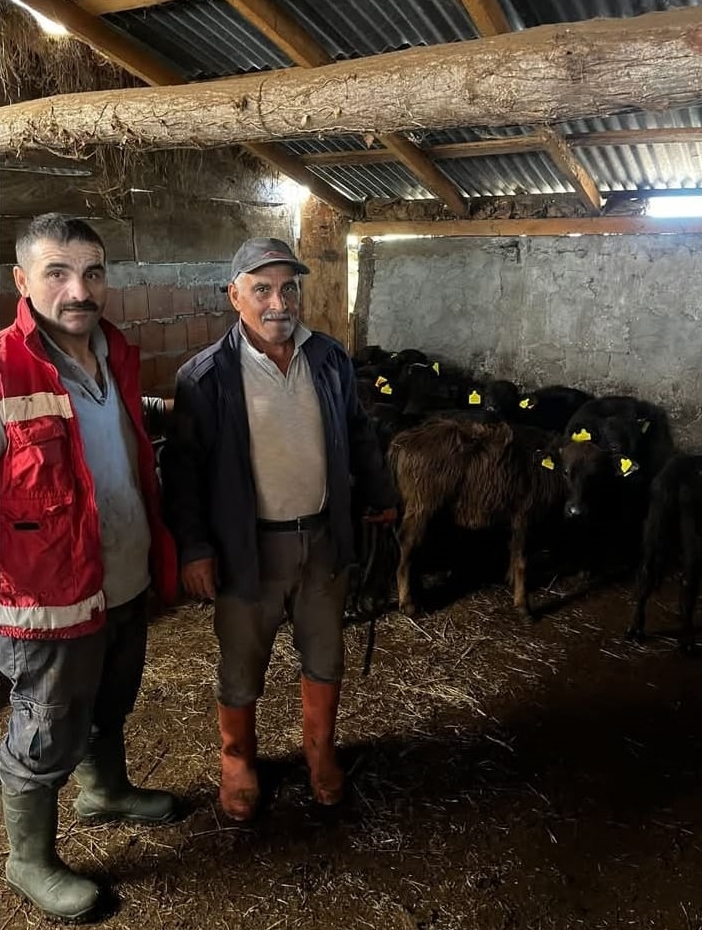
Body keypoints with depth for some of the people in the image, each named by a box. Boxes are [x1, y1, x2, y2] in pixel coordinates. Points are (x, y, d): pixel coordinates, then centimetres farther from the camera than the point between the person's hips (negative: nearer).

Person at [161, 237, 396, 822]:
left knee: (325, 656, 18)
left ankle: (320, 748, 42)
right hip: (249, 546, -3)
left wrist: (381, 497, 19)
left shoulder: (330, 359, -1)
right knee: (242, 667, 14)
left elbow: (357, 435, 12)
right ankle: (238, 760, 40)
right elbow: (183, 468, -8)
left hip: (324, 537, 4)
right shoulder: (206, 377, -14)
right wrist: (193, 546, -11)